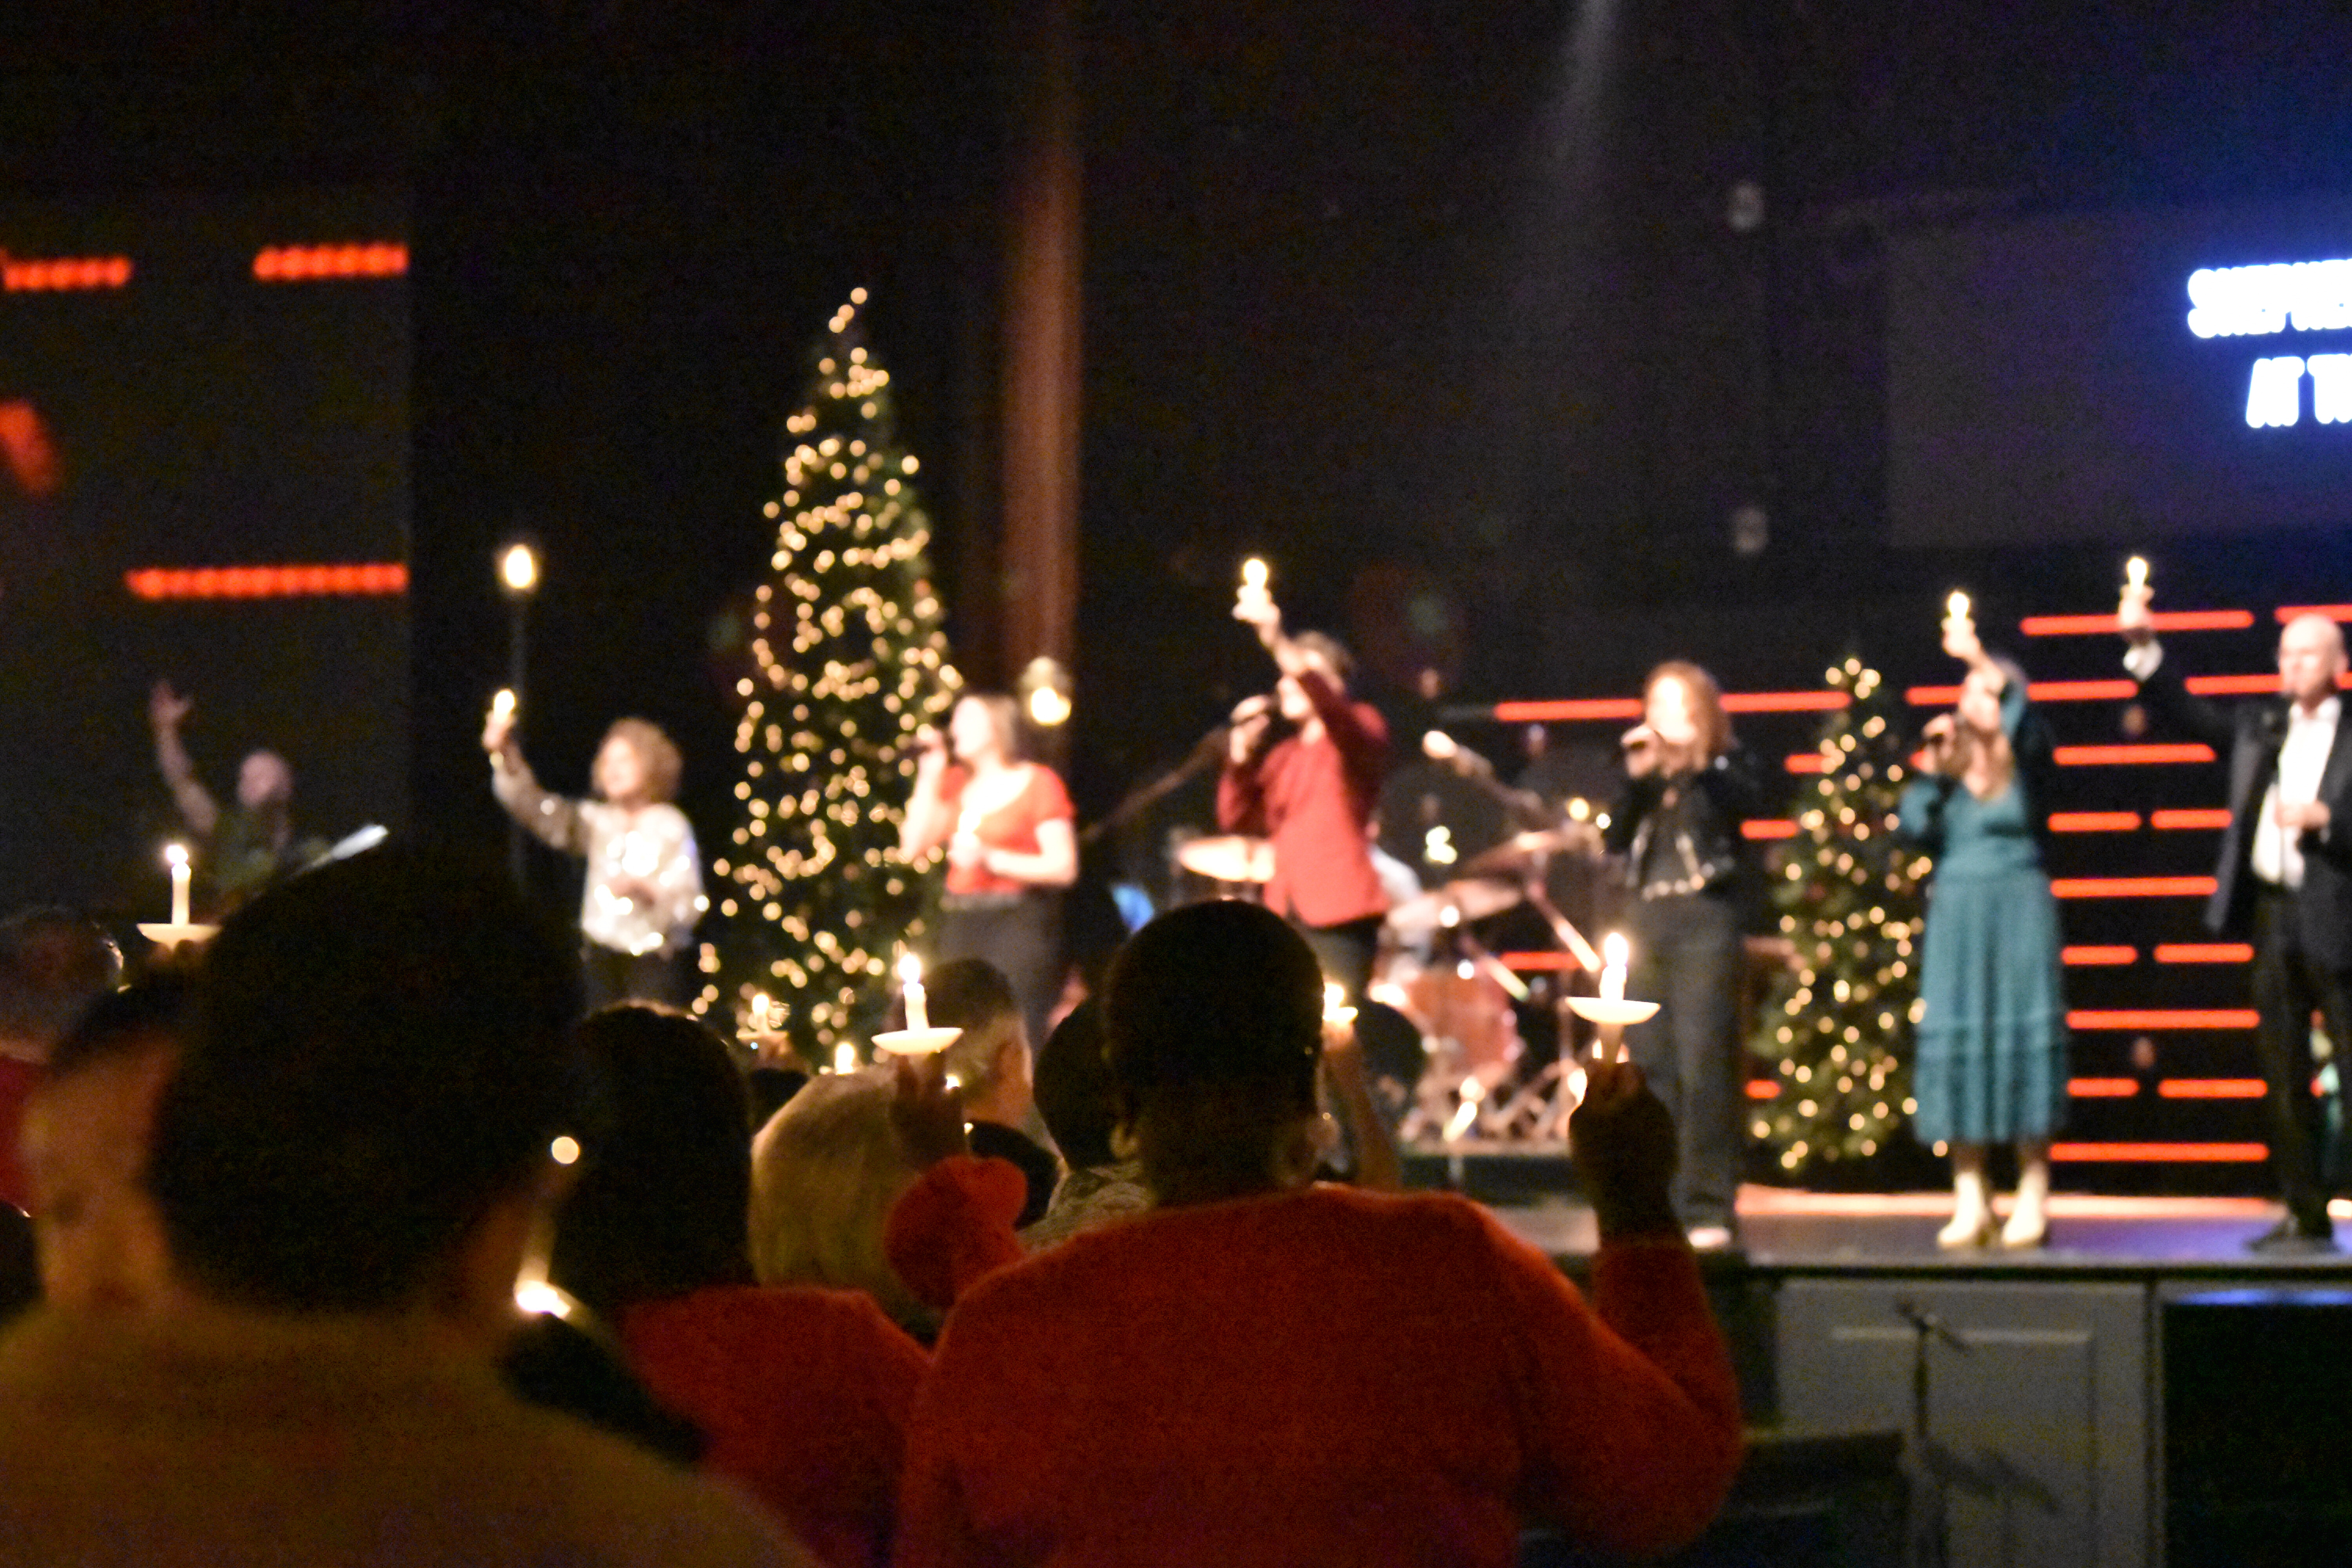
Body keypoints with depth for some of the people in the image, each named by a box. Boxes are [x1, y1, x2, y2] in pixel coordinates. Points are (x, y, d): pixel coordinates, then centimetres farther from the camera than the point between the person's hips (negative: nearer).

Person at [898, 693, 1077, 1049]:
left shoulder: (1038, 783, 2)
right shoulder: (956, 783, 18)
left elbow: (1063, 867, -6)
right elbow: (913, 846, 8)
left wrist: (991, 859, -15)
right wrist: (929, 775, 8)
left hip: (1018, 924, -5)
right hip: (960, 923, 5)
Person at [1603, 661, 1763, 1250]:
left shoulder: (1723, 766, 7)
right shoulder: (1644, 769, 19)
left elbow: (1745, 802, -14)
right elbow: (1613, 841, 8)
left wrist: (1696, 764, -24)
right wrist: (1636, 781, -3)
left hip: (1706, 922, -5)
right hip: (1648, 925, 5)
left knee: (1703, 1064, -12)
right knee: (1650, 1065, 3)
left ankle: (1710, 1208, -12)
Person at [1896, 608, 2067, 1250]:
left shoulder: (2028, 764, 4)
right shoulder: (1948, 771, 13)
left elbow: (2024, 720, -18)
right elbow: (1912, 830, 0)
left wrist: (1980, 657, -26)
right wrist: (1931, 769, -6)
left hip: (2018, 910, -3)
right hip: (1955, 914, 3)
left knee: (2022, 1036, -6)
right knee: (1955, 1044, 0)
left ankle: (2032, 1200, -3)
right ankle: (1970, 1201, 4)